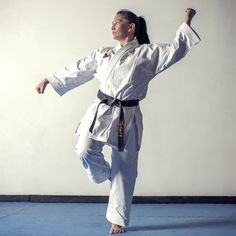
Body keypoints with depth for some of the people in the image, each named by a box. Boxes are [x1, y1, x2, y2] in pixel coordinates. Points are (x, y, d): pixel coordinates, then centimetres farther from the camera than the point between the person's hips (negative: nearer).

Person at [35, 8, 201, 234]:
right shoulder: (104, 53, 12)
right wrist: (49, 79, 16)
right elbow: (78, 69, 16)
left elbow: (177, 49, -2)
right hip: (101, 111, 3)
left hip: (126, 117, -2)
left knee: (124, 170, 3)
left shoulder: (148, 53, 2)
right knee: (85, 150, -19)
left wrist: (186, 23, -9)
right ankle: (104, 174, 17)